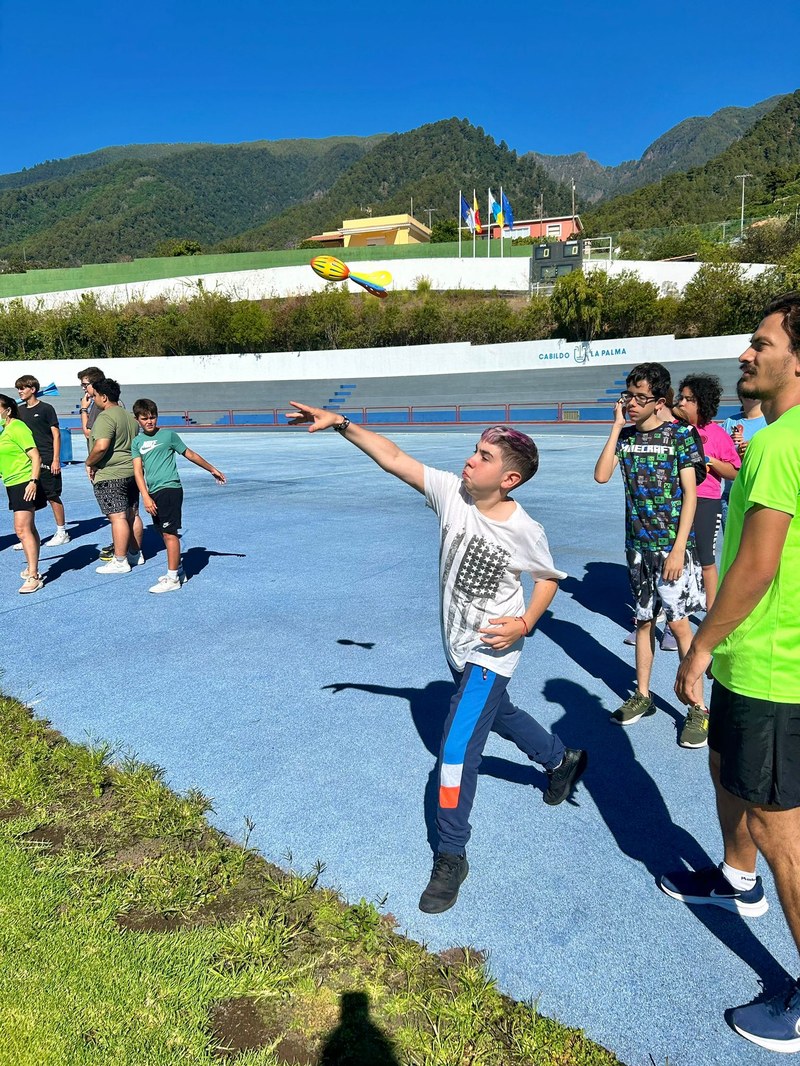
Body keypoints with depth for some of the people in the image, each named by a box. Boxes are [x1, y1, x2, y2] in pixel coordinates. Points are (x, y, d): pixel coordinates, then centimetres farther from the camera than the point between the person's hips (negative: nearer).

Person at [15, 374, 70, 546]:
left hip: (47, 461, -6)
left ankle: (62, 533, 13)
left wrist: (56, 460, -12)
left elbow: (56, 435, -6)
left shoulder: (46, 408, -4)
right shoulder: (20, 410, 12)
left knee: (53, 497, 1)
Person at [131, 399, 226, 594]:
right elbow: (138, 471, 3)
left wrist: (212, 470, 19)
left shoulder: (168, 435, 1)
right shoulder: (137, 442, 11)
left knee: (170, 533, -8)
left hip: (170, 488, -5)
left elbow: (189, 454, 11)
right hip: (153, 493, 6)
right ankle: (177, 570, 23)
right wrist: (146, 497, -9)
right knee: (164, 533, 11)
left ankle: (172, 579, -5)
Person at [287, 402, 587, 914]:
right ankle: (564, 760, 56)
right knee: (498, 714, 28)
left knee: (456, 750, -10)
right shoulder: (452, 492, -14)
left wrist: (524, 624, -17)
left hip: (491, 652, -6)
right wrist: (340, 423, -25)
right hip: (458, 644, 6)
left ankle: (451, 858, 10)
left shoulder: (525, 531, -21)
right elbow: (393, 458, -17)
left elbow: (550, 577, -4)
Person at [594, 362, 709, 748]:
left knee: (678, 623, -4)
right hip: (637, 546, 4)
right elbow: (601, 475, -8)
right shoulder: (625, 436, 6)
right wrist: (617, 426, -8)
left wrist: (678, 549, -14)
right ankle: (642, 696, 26)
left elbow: (690, 494, -9)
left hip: (671, 546, -4)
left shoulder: (680, 435, -6)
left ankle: (698, 708, 9)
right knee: (644, 621, 13)